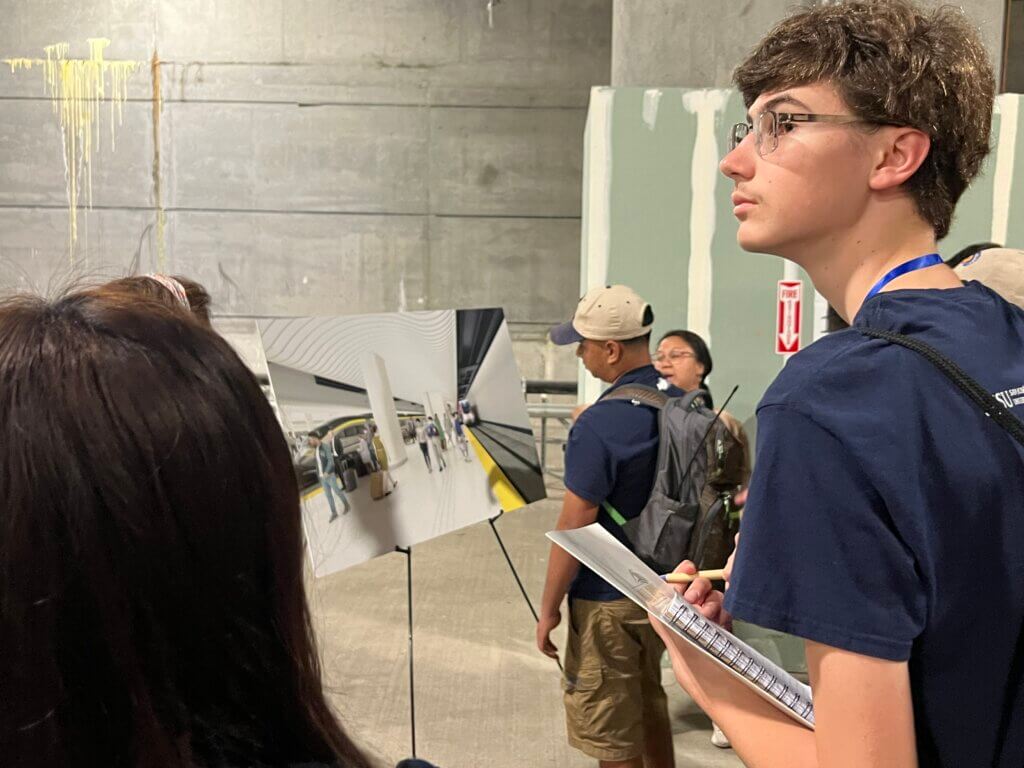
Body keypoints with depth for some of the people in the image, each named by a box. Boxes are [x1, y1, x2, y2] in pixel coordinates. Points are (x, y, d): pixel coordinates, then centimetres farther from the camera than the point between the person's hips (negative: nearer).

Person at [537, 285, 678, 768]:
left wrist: (549, 608, -11)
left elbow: (573, 530, -21)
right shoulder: (682, 402, -1)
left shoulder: (598, 426, -24)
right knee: (649, 702, 25)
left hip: (608, 601, -8)